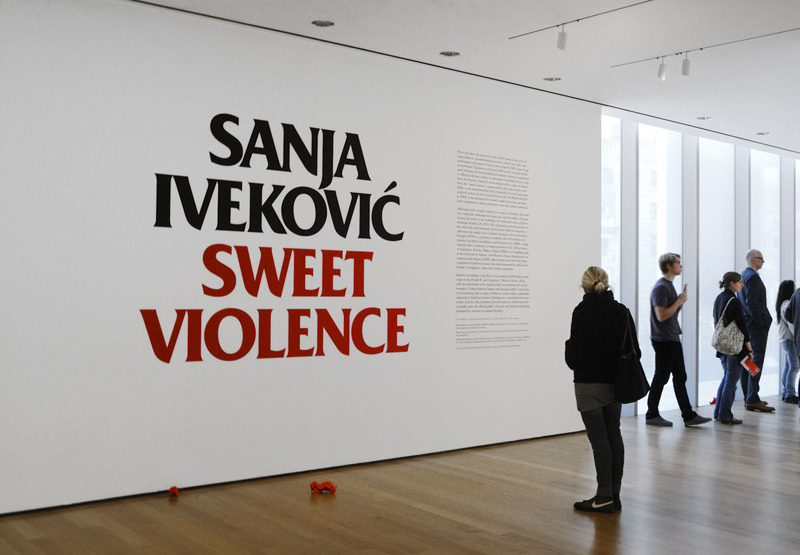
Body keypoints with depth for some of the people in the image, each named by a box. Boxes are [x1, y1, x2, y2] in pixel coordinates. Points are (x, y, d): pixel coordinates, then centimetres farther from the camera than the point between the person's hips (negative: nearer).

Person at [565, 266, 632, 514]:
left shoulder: (582, 312, -14)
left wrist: (568, 346, 6)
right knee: (614, 434, 11)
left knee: (599, 438, -1)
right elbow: (634, 349, 4)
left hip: (590, 384, -5)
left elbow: (574, 358, -15)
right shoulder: (622, 311, 2)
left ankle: (604, 497, 3)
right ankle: (614, 495, 16)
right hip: (615, 383, 5)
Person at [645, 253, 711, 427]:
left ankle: (689, 415, 15)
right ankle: (652, 415, 8)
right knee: (661, 377, -2)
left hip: (673, 339, 10)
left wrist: (681, 302, 5)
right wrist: (679, 301, -14)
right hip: (664, 339, -10)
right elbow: (661, 315, -22)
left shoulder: (669, 285, 17)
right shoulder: (661, 287, -15)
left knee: (680, 377, 10)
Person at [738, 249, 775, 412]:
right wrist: (761, 321, -15)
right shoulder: (753, 276, -14)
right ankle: (752, 400, -12)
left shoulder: (744, 275, 17)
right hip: (756, 325, -10)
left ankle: (748, 398, 16)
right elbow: (751, 303, -21)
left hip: (746, 324, 10)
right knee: (756, 361, -11)